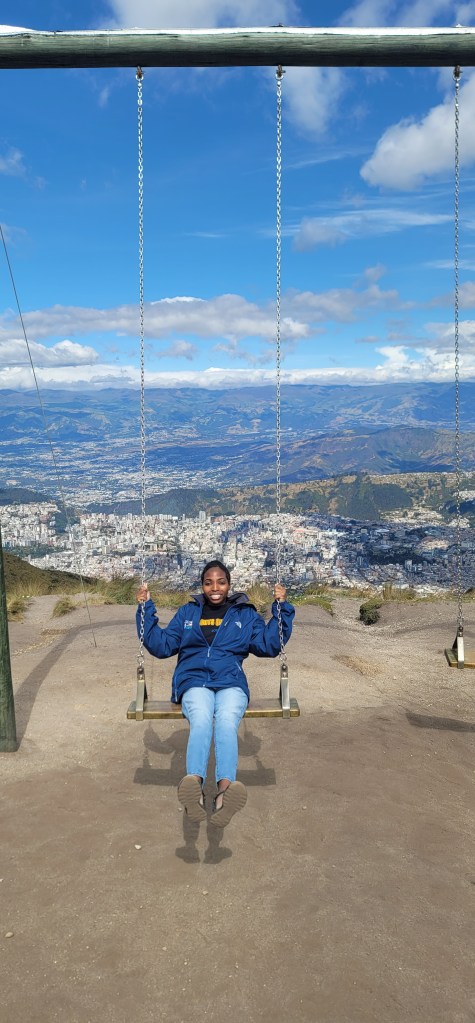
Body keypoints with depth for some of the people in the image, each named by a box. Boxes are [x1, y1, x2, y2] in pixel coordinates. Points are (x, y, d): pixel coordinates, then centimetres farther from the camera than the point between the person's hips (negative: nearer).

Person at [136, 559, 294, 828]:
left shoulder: (246, 613, 20)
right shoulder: (188, 612, 22)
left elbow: (269, 645, 12)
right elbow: (161, 645, 20)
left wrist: (281, 607, 5)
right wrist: (147, 609, 13)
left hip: (231, 683, 0)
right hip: (194, 682, 1)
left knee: (227, 723, -35)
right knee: (201, 721, -35)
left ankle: (225, 789, -60)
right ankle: (195, 785, -61)